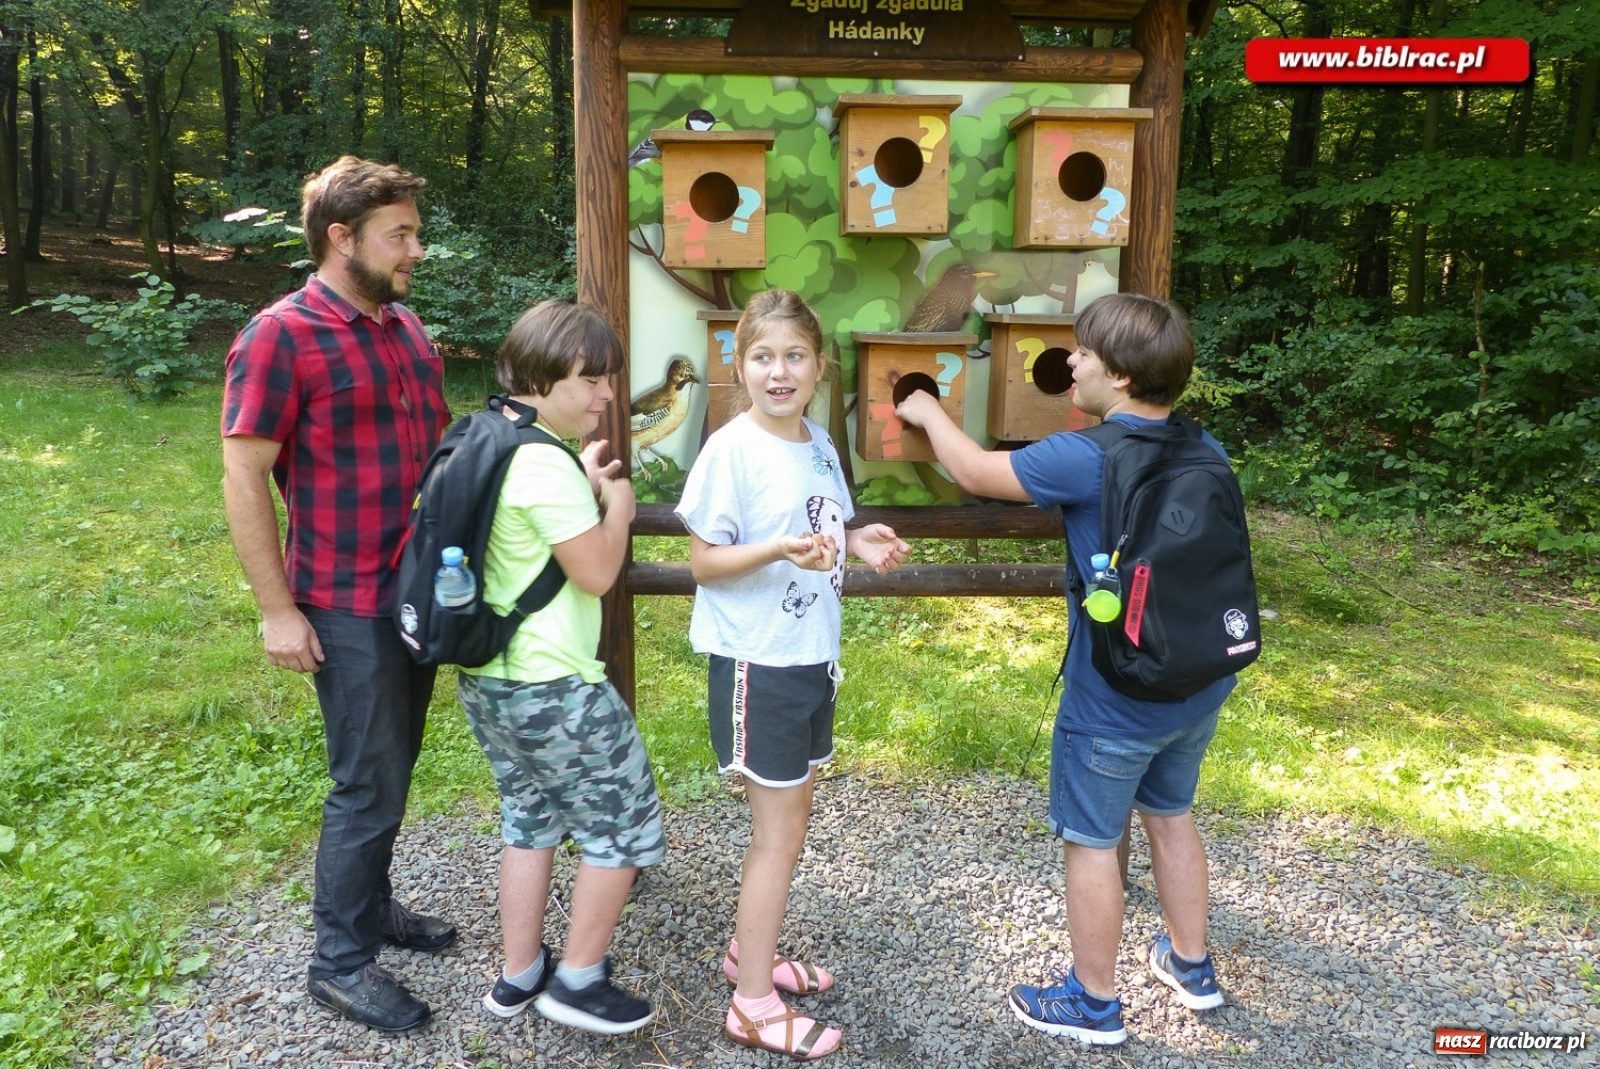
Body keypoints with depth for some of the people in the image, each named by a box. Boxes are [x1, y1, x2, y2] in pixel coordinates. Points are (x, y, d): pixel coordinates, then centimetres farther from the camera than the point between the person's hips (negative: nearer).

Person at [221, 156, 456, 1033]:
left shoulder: (406, 327, 9)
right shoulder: (281, 336, -14)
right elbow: (243, 479, -14)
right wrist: (278, 610, -16)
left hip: (423, 592, 7)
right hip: (349, 608, -7)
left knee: (391, 770, 19)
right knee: (369, 787, 2)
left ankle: (370, 904, 37)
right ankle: (340, 961, 19)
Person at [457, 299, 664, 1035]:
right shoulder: (545, 462, -23)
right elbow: (597, 573, -19)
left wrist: (586, 490, 12)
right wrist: (617, 503, -4)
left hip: (489, 676, 10)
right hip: (551, 687, -10)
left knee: (529, 820, 22)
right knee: (625, 825, 8)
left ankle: (519, 976, 34)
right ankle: (578, 981, 21)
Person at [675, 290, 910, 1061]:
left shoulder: (820, 446, 5)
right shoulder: (731, 450, -17)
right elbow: (703, 563, -16)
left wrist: (858, 543, -3)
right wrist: (776, 550, -31)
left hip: (812, 656, 8)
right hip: (757, 663, -8)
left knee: (787, 821, 19)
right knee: (780, 833, 0)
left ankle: (751, 950, 38)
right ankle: (754, 1008, 15)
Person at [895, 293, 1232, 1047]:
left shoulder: (1086, 459, -22)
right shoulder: (1205, 452, 0)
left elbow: (975, 473, -10)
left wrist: (929, 413, 7)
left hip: (1117, 696, -7)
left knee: (1091, 841, 10)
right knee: (1170, 815, 26)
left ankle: (1093, 1004, 27)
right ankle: (1191, 966, 42)